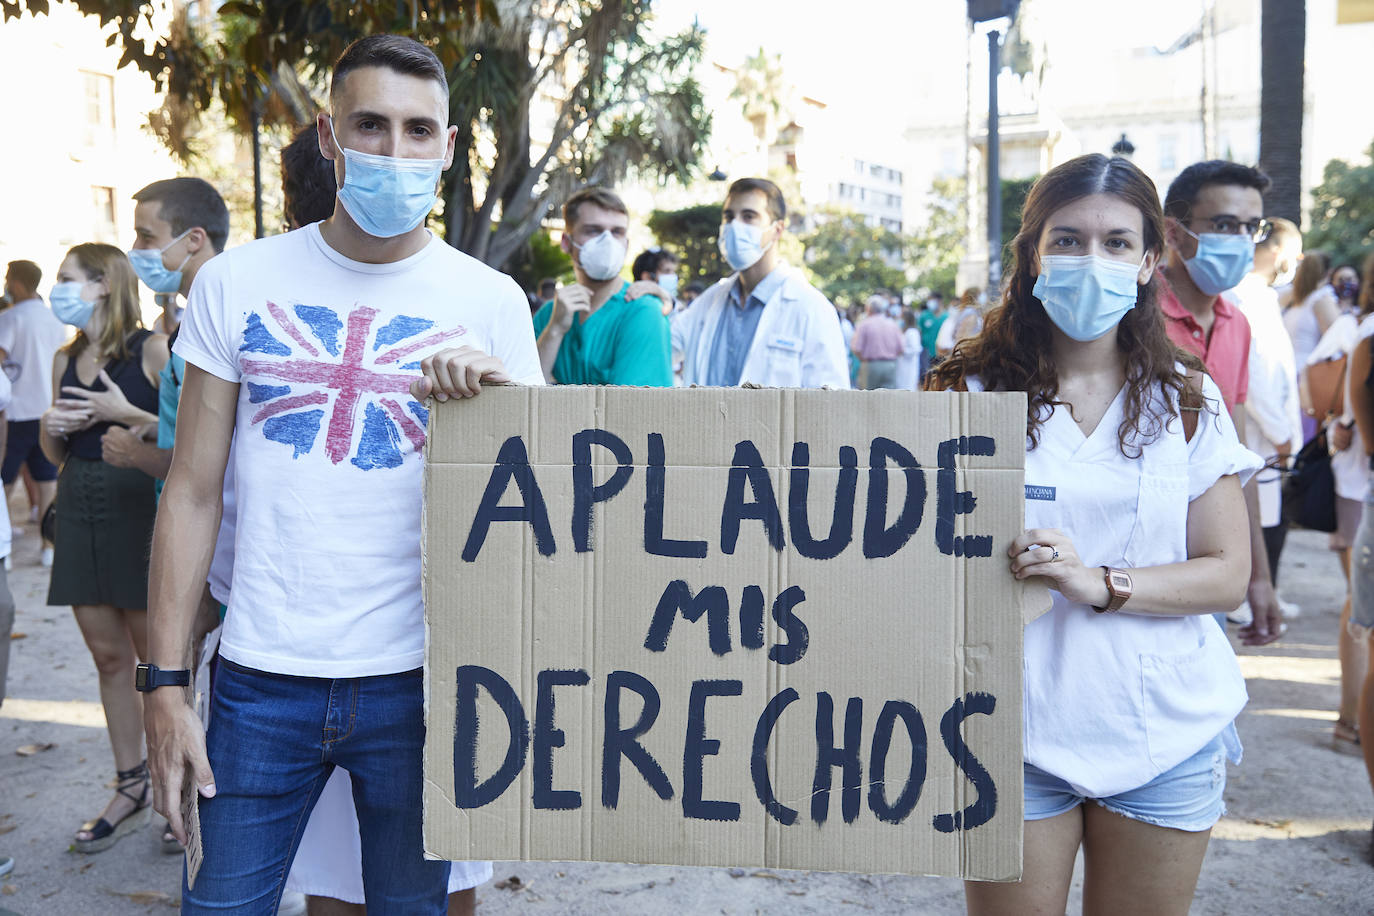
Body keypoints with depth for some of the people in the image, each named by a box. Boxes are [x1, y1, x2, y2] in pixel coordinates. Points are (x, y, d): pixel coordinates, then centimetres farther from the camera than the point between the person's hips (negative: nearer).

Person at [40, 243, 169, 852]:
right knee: (108, 655, 11)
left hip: (139, 508, -6)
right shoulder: (65, 360, 12)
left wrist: (128, 413, -18)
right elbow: (55, 454, 19)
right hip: (80, 511, 6)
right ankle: (130, 790, 23)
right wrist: (50, 427, -2)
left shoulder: (152, 348, -7)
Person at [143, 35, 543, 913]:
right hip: (261, 679, 1)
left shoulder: (492, 301, 0)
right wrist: (165, 682, 0)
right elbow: (193, 492, 3)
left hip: (418, 680, 0)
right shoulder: (237, 283, 2)